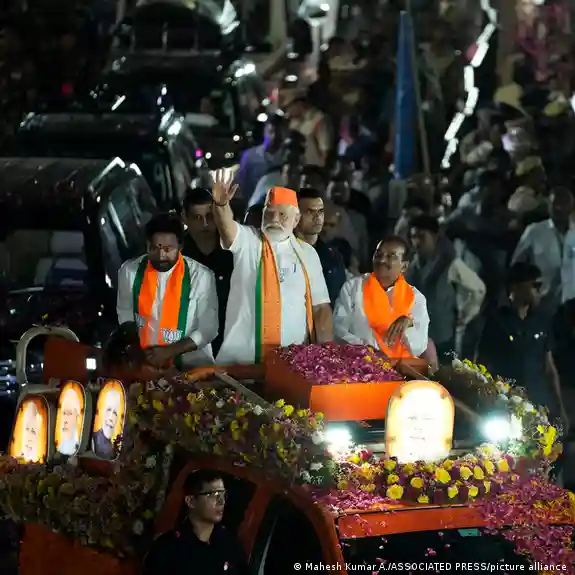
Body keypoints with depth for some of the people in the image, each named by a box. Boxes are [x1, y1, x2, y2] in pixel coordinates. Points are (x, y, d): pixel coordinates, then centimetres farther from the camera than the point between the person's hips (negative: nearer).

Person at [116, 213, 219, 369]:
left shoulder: (201, 276, -6)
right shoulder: (129, 271, 1)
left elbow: (208, 329, -3)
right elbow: (125, 316, 10)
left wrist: (170, 351, -13)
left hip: (190, 365, -2)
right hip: (144, 361, 2)